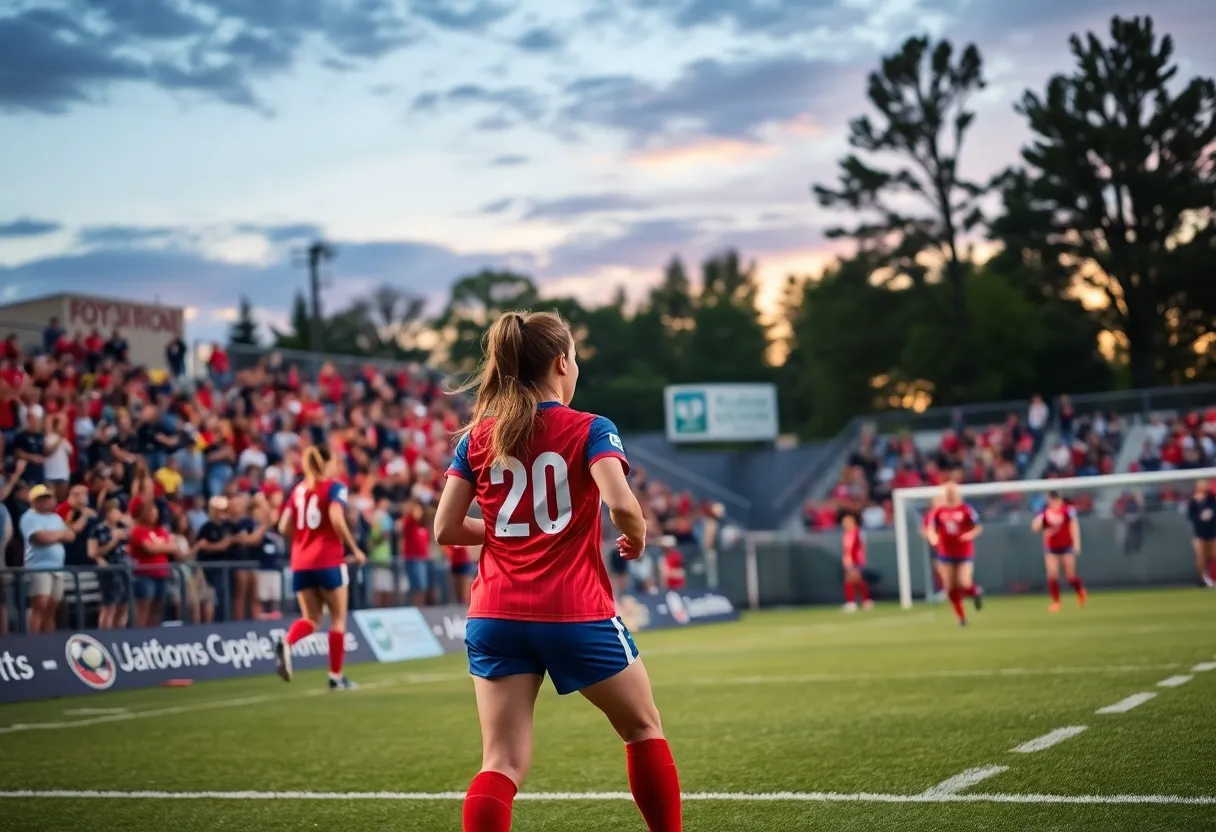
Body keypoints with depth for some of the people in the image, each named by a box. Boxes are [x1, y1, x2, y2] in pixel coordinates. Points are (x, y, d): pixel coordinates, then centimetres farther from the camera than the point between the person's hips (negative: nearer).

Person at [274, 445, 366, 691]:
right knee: (338, 617, 8)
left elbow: (284, 528, 8)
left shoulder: (298, 490, 13)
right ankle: (336, 676, 9)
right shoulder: (335, 488, -3)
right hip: (328, 561, -5)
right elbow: (336, 519, -18)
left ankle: (286, 643, -21)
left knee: (311, 619, 11)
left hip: (300, 563, 5)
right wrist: (355, 550, -10)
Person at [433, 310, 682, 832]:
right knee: (644, 729, 19)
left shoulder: (477, 437, 7)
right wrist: (637, 538, 2)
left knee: (502, 764, 1)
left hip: (496, 616, 3)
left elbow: (445, 529, 5)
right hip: (576, 613, -3)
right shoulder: (590, 430, -4)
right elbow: (621, 505, -20)